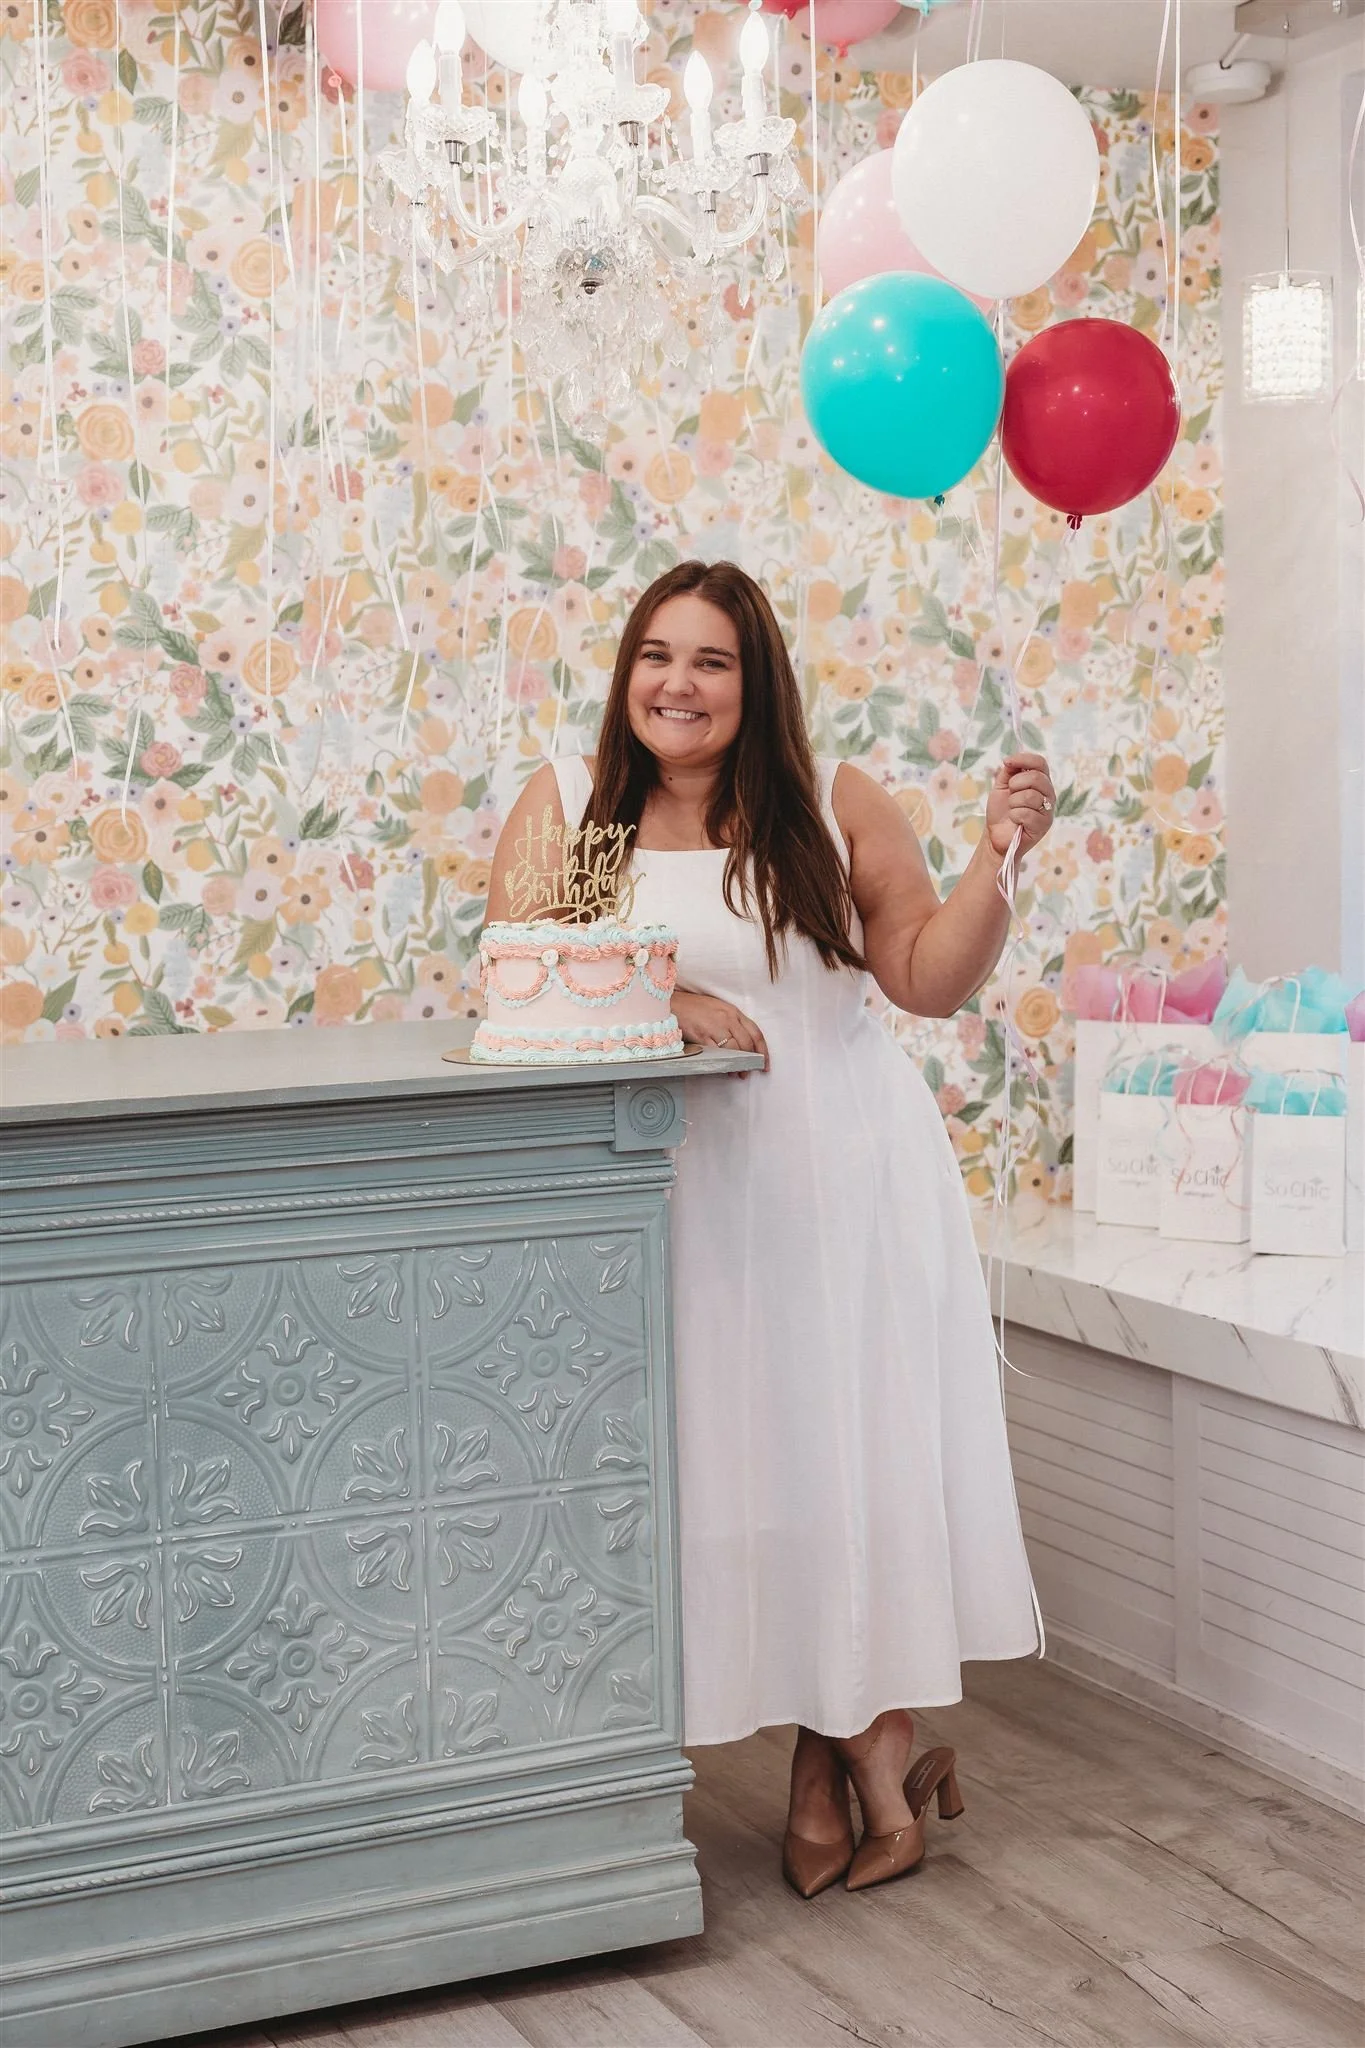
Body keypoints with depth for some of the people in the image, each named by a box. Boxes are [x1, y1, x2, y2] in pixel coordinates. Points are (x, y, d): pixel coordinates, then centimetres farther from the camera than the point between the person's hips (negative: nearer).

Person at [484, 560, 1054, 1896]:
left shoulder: (834, 806, 2)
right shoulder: (564, 803, 3)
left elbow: (930, 980, 4)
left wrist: (996, 857, -11)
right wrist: (660, 1002, -19)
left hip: (846, 1182, 0)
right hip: (689, 1189, 1)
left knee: (841, 1457, 1)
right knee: (731, 1464, 2)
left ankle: (824, 1782, 16)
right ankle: (874, 1755, 17)